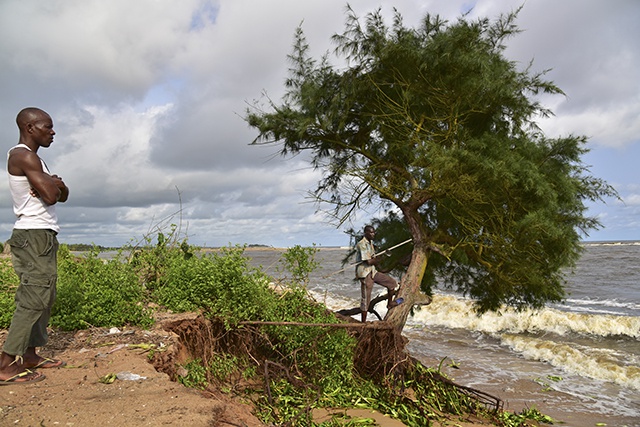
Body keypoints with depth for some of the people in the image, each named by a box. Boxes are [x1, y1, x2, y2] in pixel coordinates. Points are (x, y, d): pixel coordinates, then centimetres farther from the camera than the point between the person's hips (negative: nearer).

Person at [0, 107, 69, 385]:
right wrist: (53, 182, 1)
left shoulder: (33, 159, 20)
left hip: (42, 236, 10)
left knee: (42, 298, 10)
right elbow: (50, 196, -21)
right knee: (34, 298, -11)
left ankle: (29, 355, 15)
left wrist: (53, 183, -5)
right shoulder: (23, 156, -11)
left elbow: (63, 195, 17)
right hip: (34, 236, -10)